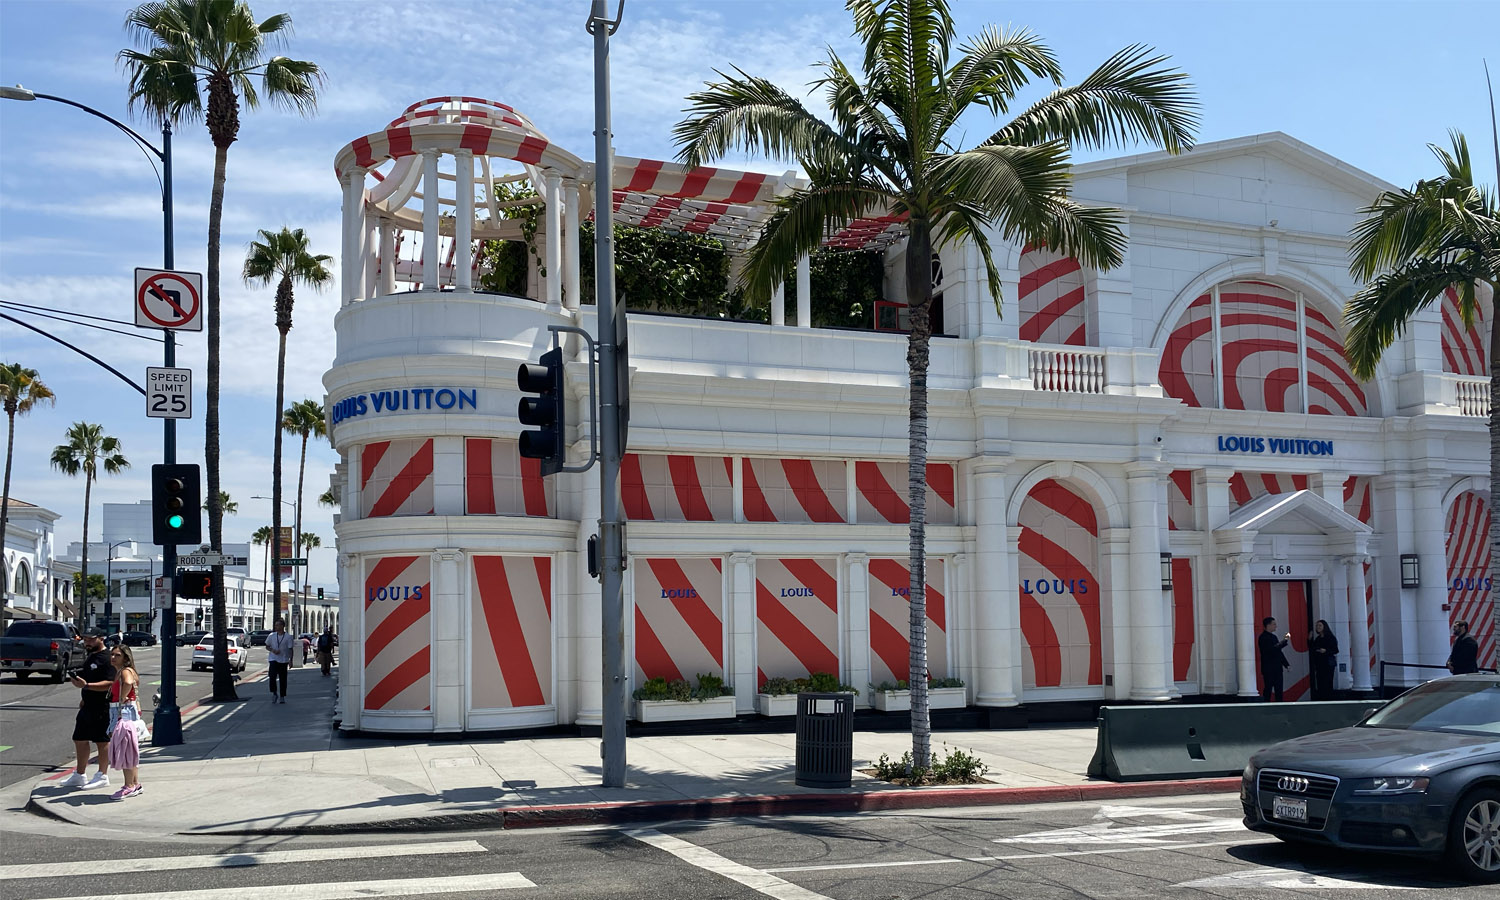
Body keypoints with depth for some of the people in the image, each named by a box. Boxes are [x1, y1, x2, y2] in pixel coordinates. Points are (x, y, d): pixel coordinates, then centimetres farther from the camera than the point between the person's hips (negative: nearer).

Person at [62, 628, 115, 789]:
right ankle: (79, 775, 25)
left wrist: (86, 685, -32)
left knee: (102, 741, -2)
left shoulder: (106, 658, -15)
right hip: (88, 706, 10)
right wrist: (83, 699, 22)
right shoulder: (91, 657, 16)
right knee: (80, 739, 15)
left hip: (101, 707, -10)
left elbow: (108, 684, -24)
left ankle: (102, 776, 6)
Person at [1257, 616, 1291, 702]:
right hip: (1268, 669, -8)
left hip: (1277, 668, 8)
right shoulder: (1263, 638, -11)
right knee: (1268, 689, -6)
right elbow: (1272, 649, -24)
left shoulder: (1274, 637, 17)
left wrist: (1286, 664, 15)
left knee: (1279, 690, 7)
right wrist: (1285, 640, -23)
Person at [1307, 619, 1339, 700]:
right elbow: (1311, 650, 15)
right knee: (1320, 684, 1)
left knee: (1327, 684, -10)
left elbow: (1336, 650, -6)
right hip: (1319, 664, 6)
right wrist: (1309, 640, 5)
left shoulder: (1331, 638, -3)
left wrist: (1326, 651, -20)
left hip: (1328, 664, -6)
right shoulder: (1317, 639, 14)